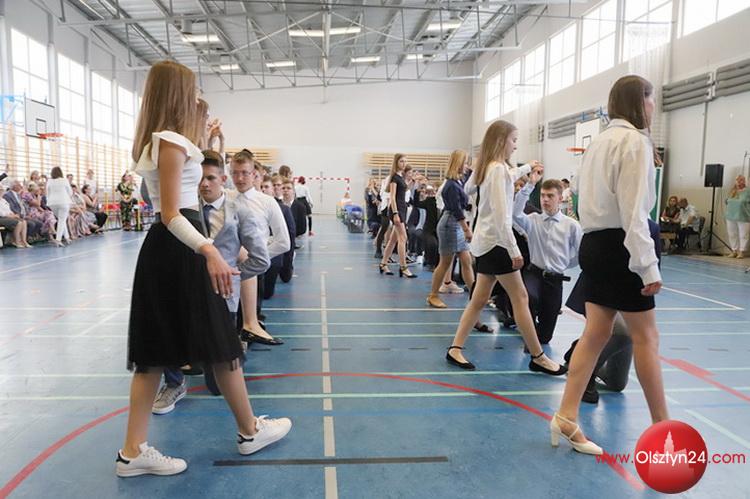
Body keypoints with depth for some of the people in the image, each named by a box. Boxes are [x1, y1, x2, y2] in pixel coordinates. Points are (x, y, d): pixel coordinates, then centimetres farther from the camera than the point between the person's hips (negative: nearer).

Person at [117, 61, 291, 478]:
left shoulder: (153, 141, 15)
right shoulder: (172, 143, -15)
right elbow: (171, 215, -23)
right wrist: (209, 251, -37)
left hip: (163, 250, 10)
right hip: (179, 252, -10)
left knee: (156, 352, 10)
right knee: (221, 344, 3)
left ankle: (134, 451, 16)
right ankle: (250, 430, 20)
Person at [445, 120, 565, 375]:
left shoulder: (486, 168, 13)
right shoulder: (499, 170, -14)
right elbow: (500, 215, -22)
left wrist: (527, 168, 44)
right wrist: (514, 250, -22)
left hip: (485, 243, 10)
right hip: (496, 242, -10)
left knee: (479, 299, 10)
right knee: (520, 298, -3)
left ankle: (455, 348, 12)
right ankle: (538, 357, 6)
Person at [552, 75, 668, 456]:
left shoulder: (601, 140, 15)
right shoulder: (635, 141, -12)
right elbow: (633, 211, -19)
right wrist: (649, 266, -19)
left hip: (595, 243, 8)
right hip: (620, 247, -8)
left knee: (596, 333, 8)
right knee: (646, 337, 4)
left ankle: (566, 417, 8)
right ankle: (661, 425, 18)